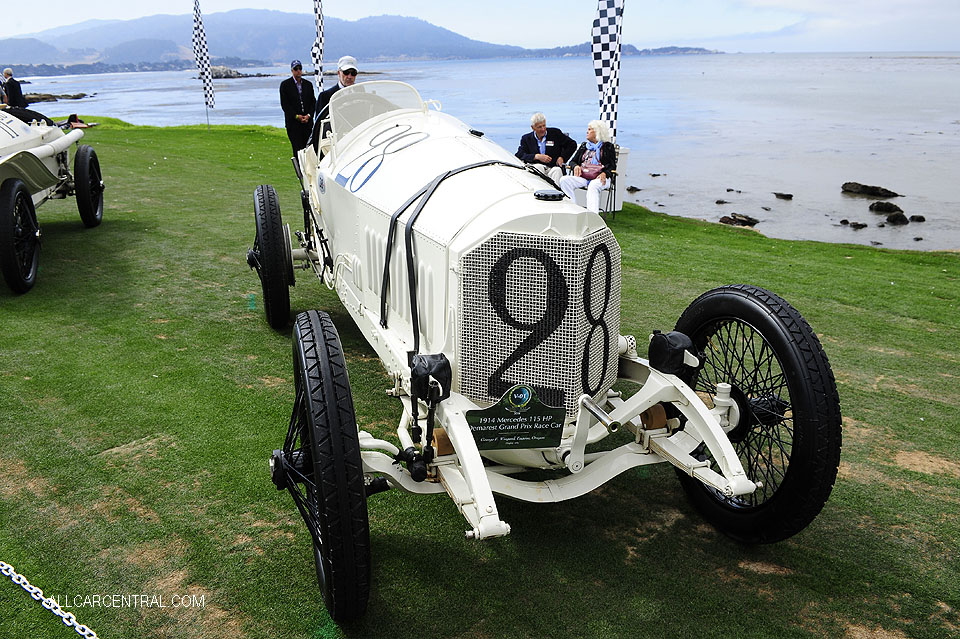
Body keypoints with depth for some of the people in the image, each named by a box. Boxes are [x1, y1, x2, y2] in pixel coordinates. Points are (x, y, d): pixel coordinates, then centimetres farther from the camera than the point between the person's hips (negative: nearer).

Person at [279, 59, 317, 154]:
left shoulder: (308, 84, 14)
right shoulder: (285, 85, 3)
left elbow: (313, 102, 11)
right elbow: (284, 104, -3)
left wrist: (309, 115, -6)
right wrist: (296, 116, -13)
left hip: (307, 122, 4)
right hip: (293, 123, -4)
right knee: (297, 149, -9)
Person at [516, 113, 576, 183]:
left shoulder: (555, 133, 12)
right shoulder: (526, 138, 13)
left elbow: (572, 144, 14)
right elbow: (519, 155, -1)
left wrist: (562, 157, -2)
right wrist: (537, 156, -15)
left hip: (554, 168, 0)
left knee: (557, 170, -33)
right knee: (538, 167, -34)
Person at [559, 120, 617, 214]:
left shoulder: (608, 147, 15)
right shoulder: (584, 146, 29)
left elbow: (612, 166, 7)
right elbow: (572, 161, 25)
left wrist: (604, 173, -16)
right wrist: (576, 166, -1)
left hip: (599, 178, -4)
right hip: (582, 177, 5)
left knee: (593, 186, -40)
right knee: (564, 180, -24)